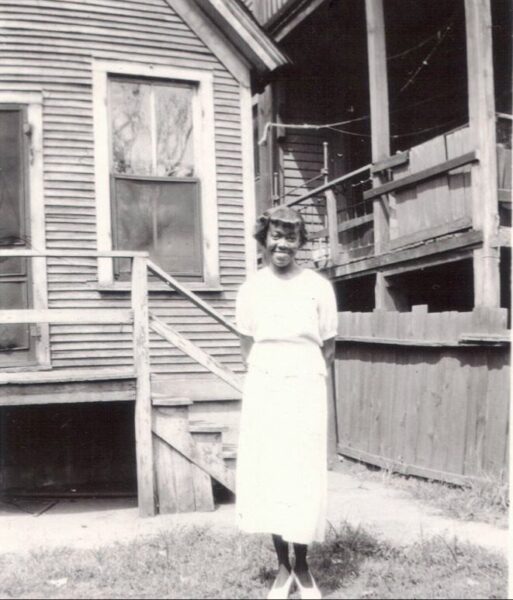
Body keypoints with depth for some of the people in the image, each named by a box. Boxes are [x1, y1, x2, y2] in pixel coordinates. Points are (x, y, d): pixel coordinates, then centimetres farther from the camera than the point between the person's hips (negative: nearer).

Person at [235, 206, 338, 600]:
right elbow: (247, 346, 12)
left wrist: (306, 379, 4)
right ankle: (282, 566, 17)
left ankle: (303, 567, 15)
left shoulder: (318, 287, -3)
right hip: (263, 390, 2)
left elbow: (328, 348, 5)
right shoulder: (251, 288, 3)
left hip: (306, 390, -2)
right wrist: (266, 379, 6)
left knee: (304, 477, 0)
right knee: (267, 476, 3)